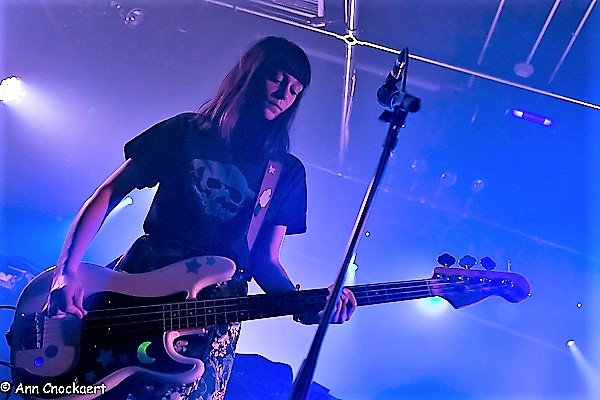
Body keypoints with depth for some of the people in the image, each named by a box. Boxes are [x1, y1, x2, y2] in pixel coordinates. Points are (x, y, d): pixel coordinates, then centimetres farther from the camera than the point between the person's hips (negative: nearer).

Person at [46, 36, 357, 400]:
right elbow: (109, 194, 6)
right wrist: (68, 270, -7)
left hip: (214, 306, 0)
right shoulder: (185, 130, 8)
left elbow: (265, 260, 6)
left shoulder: (288, 172, 9)